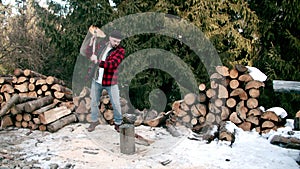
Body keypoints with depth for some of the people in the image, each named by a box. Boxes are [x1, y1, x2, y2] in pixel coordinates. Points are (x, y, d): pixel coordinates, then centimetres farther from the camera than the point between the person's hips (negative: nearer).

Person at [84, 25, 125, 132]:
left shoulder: (120, 51, -13)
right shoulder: (101, 44, 2)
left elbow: (112, 64, -28)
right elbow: (89, 55, 10)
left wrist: (98, 62, -34)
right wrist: (91, 42, -5)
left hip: (110, 82, -4)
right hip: (96, 80, 4)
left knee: (116, 104, 3)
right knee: (94, 102, 15)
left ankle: (118, 123, 24)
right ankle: (94, 120, 35)